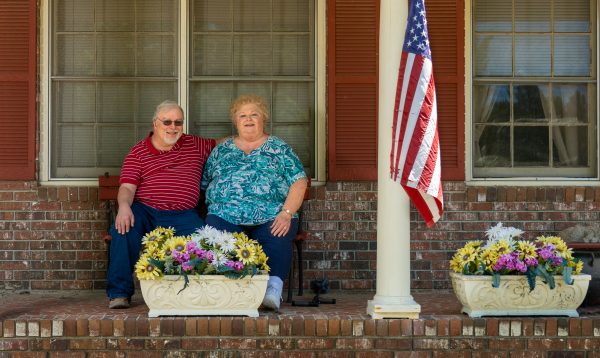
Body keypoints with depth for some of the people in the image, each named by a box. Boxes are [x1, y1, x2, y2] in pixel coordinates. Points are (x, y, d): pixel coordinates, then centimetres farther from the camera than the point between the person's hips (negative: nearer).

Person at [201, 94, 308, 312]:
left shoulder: (279, 148, 17)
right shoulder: (222, 150, 24)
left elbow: (299, 182, 7)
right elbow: (203, 183, 19)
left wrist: (286, 213, -8)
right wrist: (216, 208, 0)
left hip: (271, 218, -1)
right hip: (226, 216, 1)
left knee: (277, 240, -35)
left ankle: (273, 291, -38)